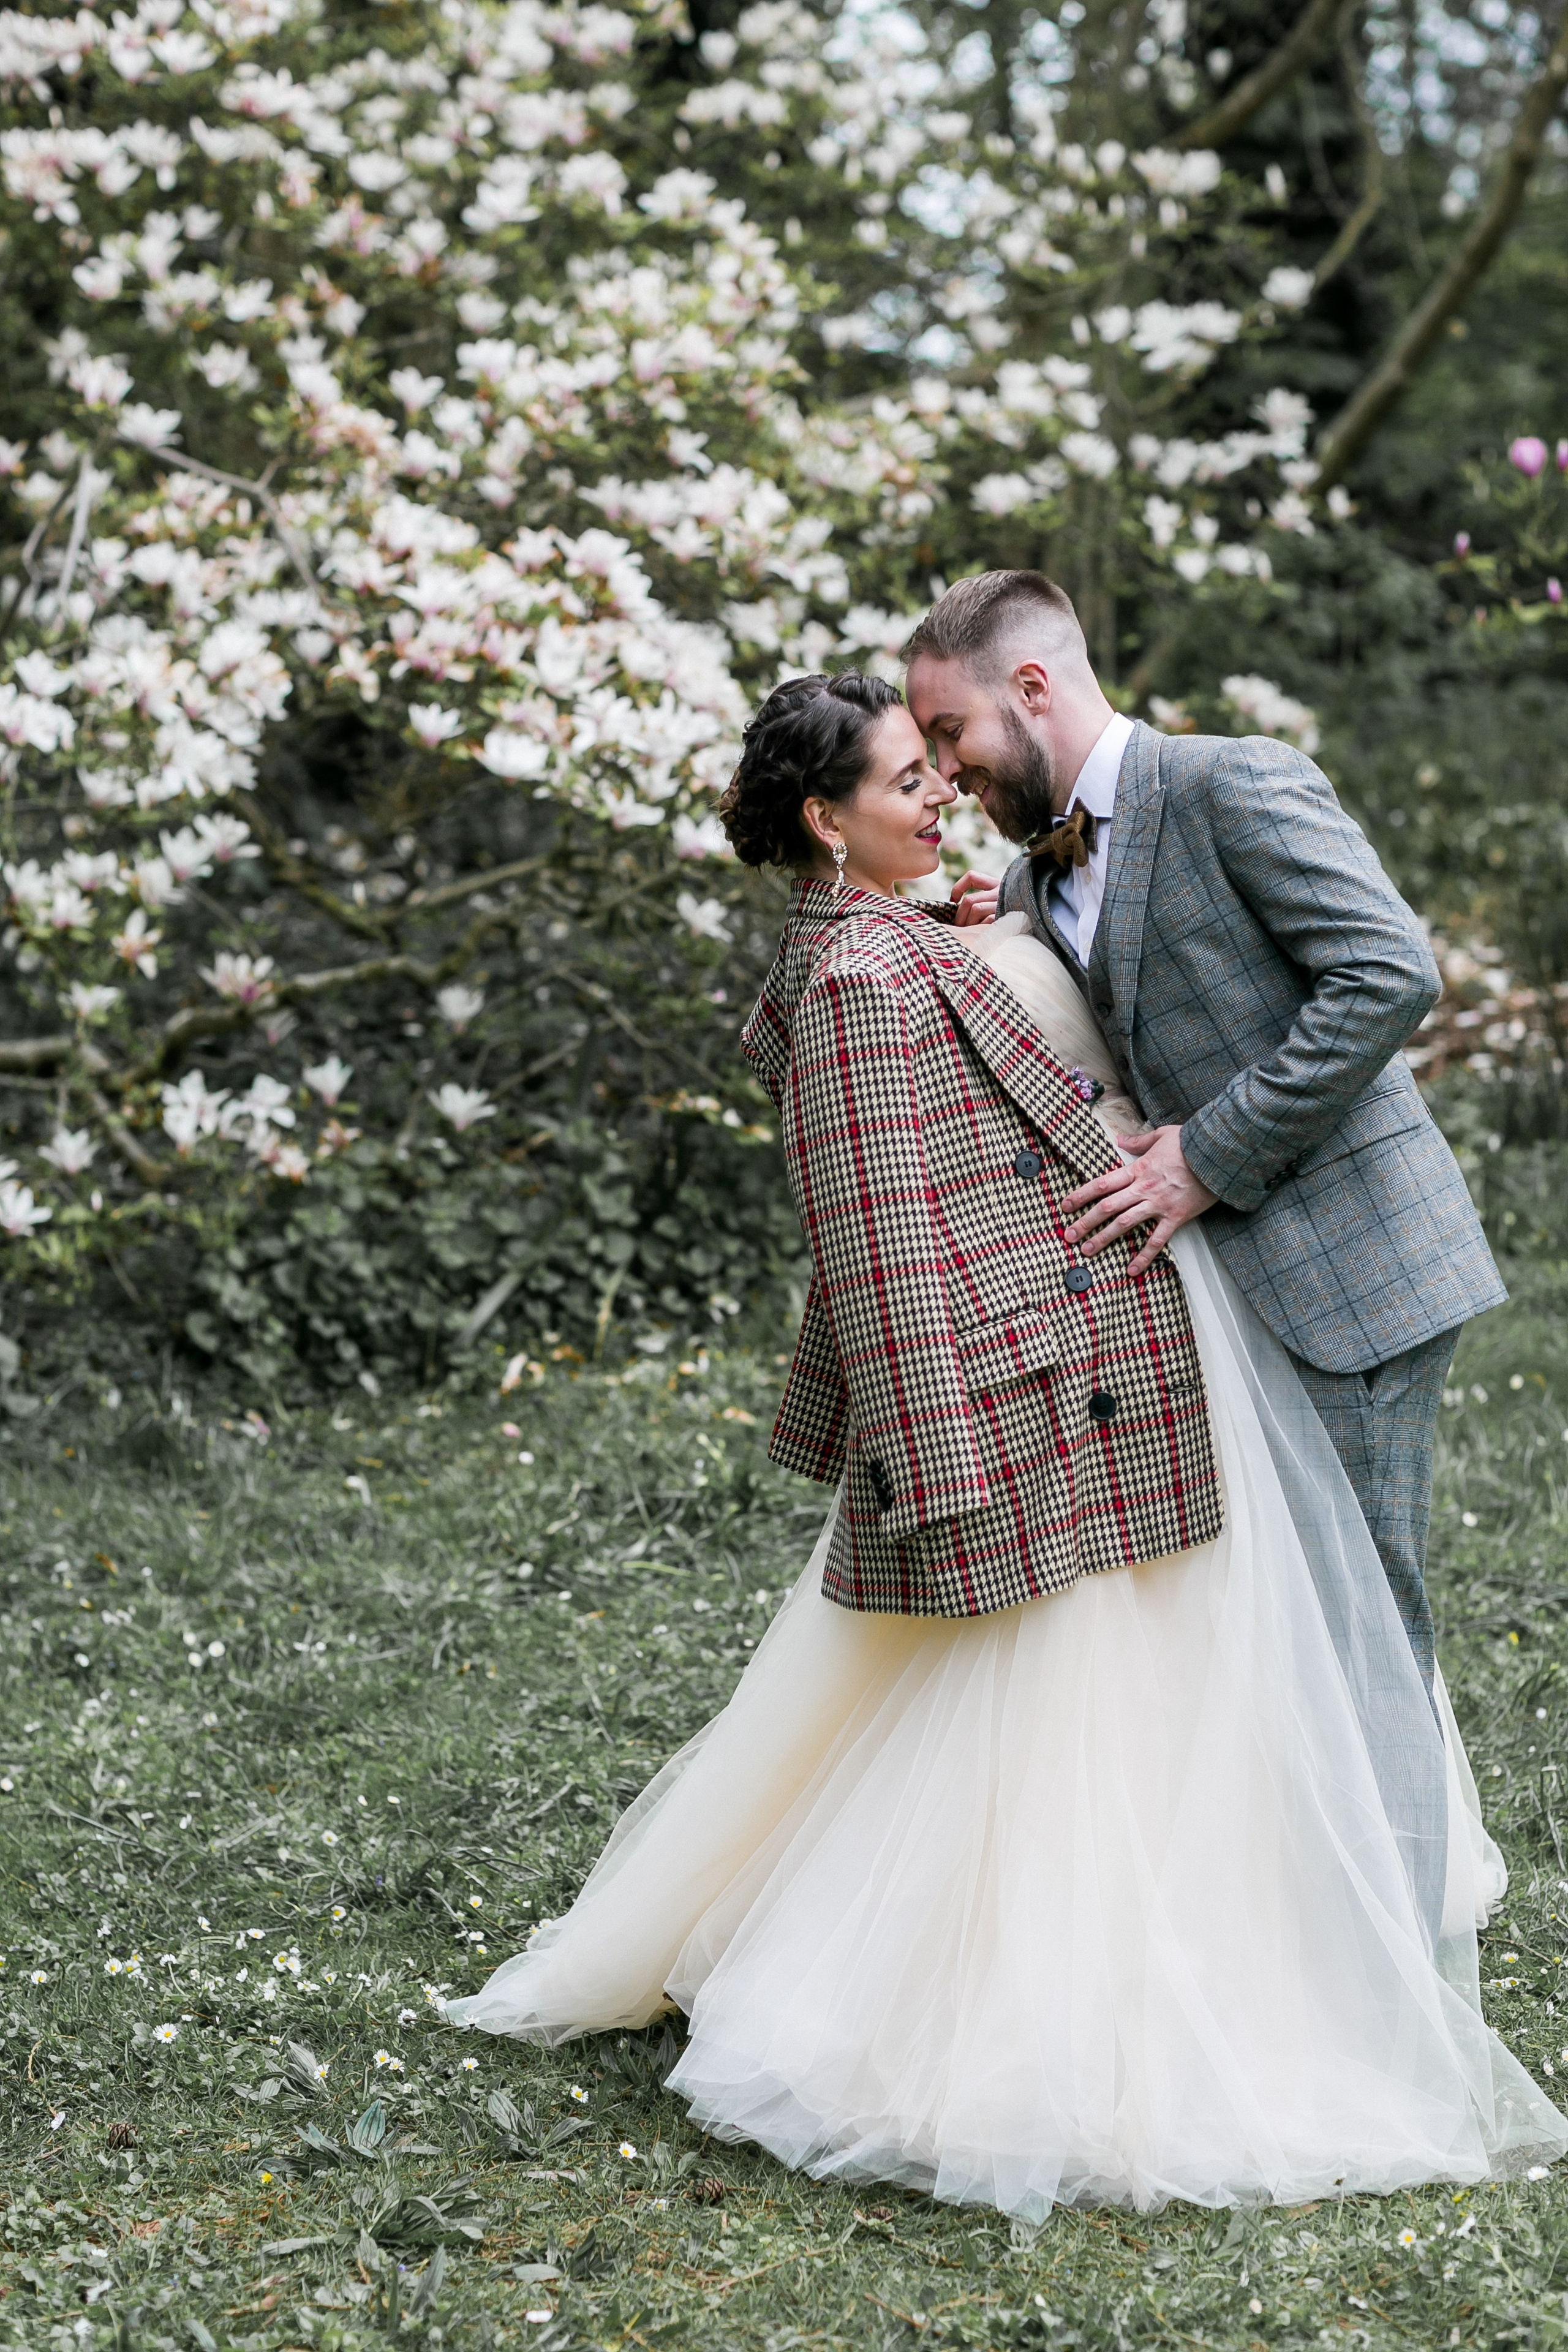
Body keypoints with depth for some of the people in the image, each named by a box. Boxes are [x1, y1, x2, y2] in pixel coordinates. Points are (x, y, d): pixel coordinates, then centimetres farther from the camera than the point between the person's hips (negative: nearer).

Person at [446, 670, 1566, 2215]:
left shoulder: (886, 946, 13)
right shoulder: (859, 981, -18)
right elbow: (884, 1233, -22)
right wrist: (944, 1459, -23)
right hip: (1045, 1390, -10)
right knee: (1057, 1715, -3)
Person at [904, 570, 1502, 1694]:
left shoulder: (1234, 782, -10)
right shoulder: (1040, 883, 15)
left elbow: (1392, 973, -20)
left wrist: (1210, 1154, -18)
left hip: (1352, 1271, -8)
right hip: (1228, 1278, 9)